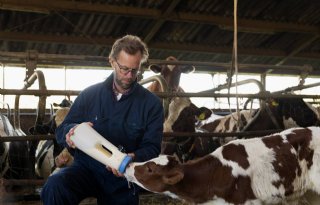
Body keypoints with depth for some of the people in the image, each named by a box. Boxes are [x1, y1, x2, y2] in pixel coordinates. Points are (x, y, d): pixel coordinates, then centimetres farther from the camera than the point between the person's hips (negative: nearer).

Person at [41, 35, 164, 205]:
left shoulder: (151, 104, -1)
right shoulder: (90, 94, 2)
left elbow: (152, 148, -5)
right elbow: (62, 131, 4)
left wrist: (133, 158, -29)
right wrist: (73, 131, -21)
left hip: (123, 179, 1)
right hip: (87, 167, 0)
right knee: (54, 186, -29)